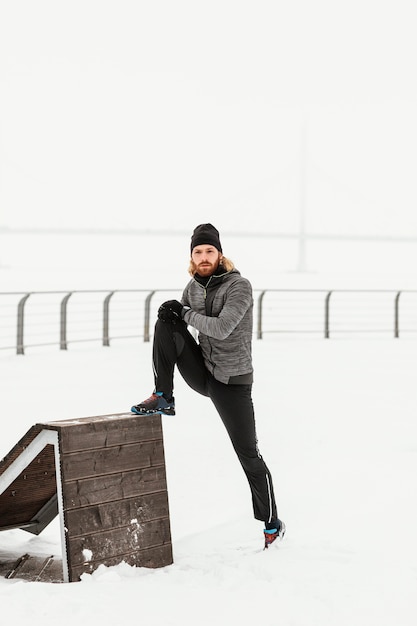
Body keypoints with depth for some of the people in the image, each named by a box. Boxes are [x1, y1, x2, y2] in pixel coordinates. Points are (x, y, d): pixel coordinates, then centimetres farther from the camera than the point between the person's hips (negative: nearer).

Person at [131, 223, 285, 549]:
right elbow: (181, 319, 15)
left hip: (232, 381, -5)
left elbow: (221, 328, -27)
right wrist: (172, 313, -9)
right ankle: (163, 399, -8)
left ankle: (273, 525, 13)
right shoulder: (194, 286, 5)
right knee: (166, 324, -14)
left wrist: (184, 313, -19)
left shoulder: (239, 286, -15)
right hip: (202, 373, 5)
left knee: (249, 456, -2)